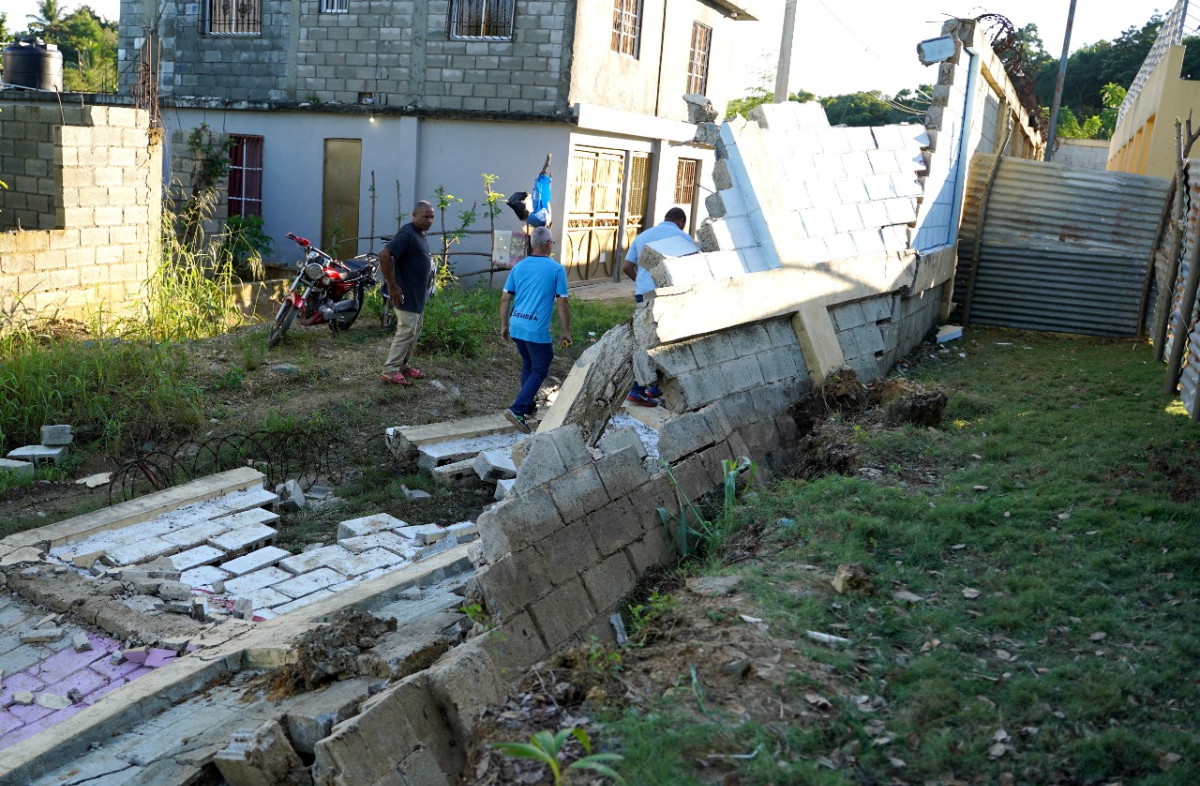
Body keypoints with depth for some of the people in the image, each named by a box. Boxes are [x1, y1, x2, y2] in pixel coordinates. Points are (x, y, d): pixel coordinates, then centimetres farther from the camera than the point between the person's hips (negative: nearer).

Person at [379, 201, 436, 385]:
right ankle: (390, 371, -2)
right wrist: (392, 285, -24)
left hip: (418, 294, 10)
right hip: (406, 294, -10)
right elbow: (384, 254, -27)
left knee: (414, 332, 15)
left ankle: (404, 366, 25)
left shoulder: (421, 234, 11)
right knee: (406, 331, -8)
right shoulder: (407, 234, -19)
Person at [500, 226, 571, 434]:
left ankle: (528, 406, 31)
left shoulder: (519, 267, 8)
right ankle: (517, 410, -11)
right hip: (538, 330, -6)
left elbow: (505, 298, 9)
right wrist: (566, 332, 2)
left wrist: (504, 325, 19)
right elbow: (562, 303, -7)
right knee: (539, 371, 3)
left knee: (528, 366, 23)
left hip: (516, 327, 6)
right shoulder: (557, 269, -6)